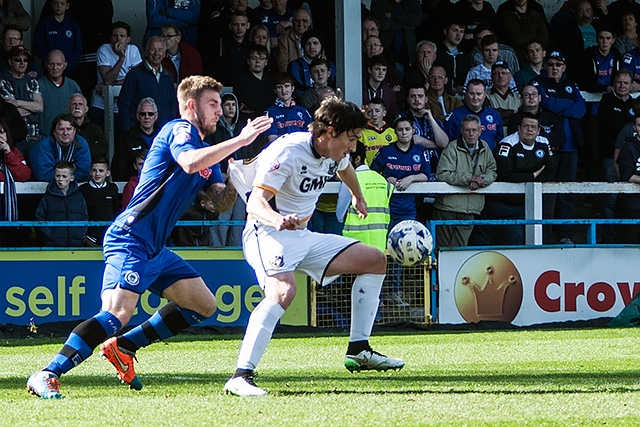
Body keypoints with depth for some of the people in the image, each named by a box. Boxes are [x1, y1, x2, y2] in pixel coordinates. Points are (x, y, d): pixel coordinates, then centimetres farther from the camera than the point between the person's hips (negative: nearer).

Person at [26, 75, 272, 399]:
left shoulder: (206, 150, 21)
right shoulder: (180, 130, -7)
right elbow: (190, 163, -30)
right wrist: (240, 140, -26)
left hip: (156, 249, 10)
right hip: (131, 240, -10)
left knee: (204, 305, 12)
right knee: (117, 314, -26)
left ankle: (123, 348, 13)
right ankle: (47, 377, -26)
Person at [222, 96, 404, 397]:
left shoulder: (334, 154, 4)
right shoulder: (288, 152, -22)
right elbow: (255, 202, -32)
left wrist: (358, 198, 51)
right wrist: (278, 220, -53)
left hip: (303, 236, 9)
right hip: (269, 234, -9)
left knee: (375, 261, 10)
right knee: (284, 290, -37)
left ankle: (358, 350, 12)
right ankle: (241, 376, -39)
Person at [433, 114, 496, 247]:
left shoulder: (484, 148, 12)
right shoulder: (452, 148, -5)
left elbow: (492, 172, 15)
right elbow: (442, 175, -14)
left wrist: (481, 180, -9)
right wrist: (470, 178, -16)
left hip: (470, 210, 4)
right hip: (448, 206, -3)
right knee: (443, 247, -3)